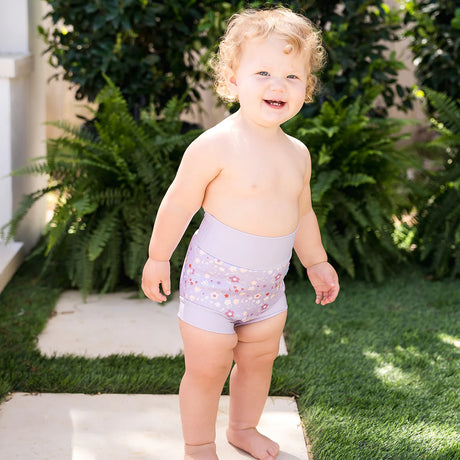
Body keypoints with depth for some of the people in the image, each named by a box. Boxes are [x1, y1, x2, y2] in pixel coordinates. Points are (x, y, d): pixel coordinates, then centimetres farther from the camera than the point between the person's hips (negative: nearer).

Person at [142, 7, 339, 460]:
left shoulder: (297, 153, 2)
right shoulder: (215, 146, -20)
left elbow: (302, 213, 16)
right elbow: (179, 205, -12)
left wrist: (316, 262, 23)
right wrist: (157, 259, -5)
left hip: (268, 286, 6)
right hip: (213, 281, -6)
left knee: (259, 360, 20)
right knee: (206, 370, 5)